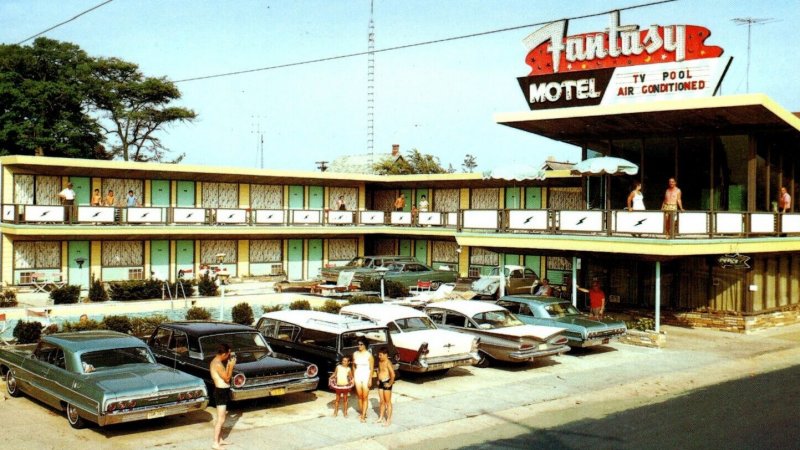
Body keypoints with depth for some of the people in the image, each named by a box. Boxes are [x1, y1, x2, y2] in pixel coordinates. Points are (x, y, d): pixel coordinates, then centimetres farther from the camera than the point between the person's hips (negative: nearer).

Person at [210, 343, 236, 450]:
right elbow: (227, 378, -18)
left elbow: (224, 374, 14)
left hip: (223, 391, 10)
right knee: (220, 419, -6)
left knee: (222, 418, 18)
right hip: (221, 392, -10)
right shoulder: (218, 364, -22)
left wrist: (229, 364, 6)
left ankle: (220, 439, 27)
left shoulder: (216, 361, 9)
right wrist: (231, 365, -12)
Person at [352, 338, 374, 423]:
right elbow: (354, 366, 12)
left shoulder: (369, 355, -10)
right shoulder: (355, 354, 3)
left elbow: (371, 368, -8)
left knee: (365, 397, -3)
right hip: (358, 376, 4)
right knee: (359, 396, 10)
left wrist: (370, 379, -12)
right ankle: (361, 412, 22)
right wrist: (353, 377, 9)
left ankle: (363, 416, -3)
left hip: (366, 376, -4)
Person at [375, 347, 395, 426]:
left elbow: (393, 374, -24)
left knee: (388, 402, 1)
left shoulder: (388, 363, -19)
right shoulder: (380, 362, 7)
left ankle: (388, 420, 7)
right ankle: (381, 417, 26)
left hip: (386, 383, -8)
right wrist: (378, 380, 16)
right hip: (380, 383, 8)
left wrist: (390, 383, -17)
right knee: (382, 401, 16)